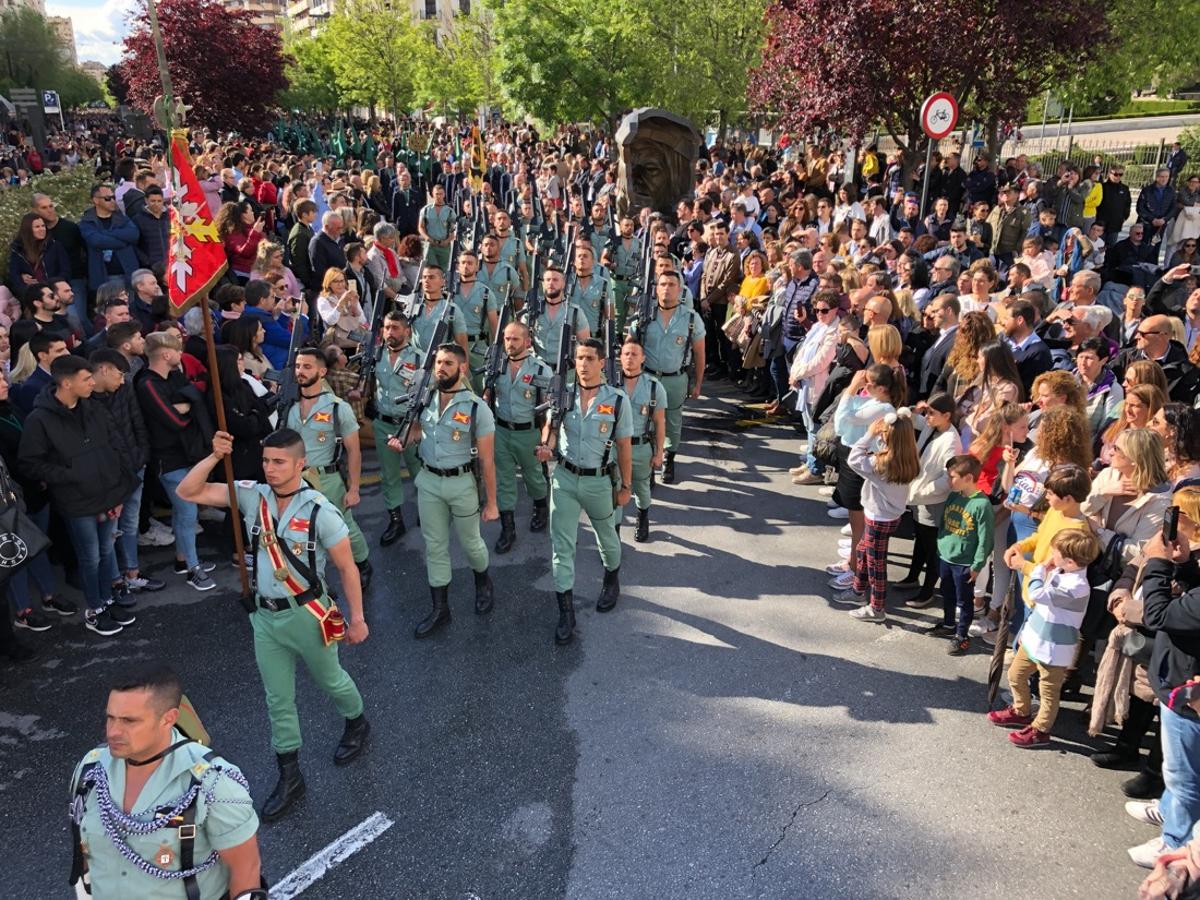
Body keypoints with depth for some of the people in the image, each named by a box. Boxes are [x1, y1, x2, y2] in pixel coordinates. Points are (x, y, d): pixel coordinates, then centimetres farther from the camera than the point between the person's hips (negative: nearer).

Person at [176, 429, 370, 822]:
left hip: (308, 614, -4)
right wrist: (214, 457, -21)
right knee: (278, 700, 12)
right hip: (266, 616, 4)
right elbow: (188, 492, -6)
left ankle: (357, 724, 50)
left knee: (329, 680, 19)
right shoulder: (252, 496, -7)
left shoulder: (320, 510, -20)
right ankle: (290, 776, 27)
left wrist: (356, 618, -9)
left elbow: (347, 568, -13)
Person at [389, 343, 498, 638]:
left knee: (470, 541, 14)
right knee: (435, 546, 11)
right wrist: (402, 440, -6)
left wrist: (491, 502, -11)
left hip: (462, 483, -4)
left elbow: (487, 460, -13)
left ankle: (483, 583, 45)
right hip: (428, 481, 4)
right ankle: (440, 609, 23)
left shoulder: (477, 408, -16)